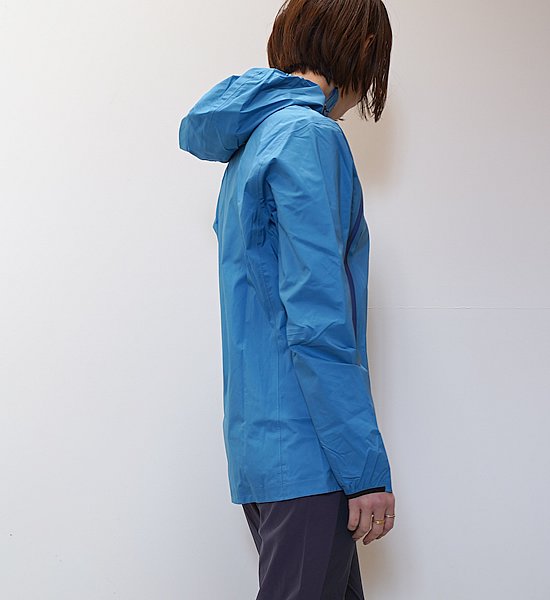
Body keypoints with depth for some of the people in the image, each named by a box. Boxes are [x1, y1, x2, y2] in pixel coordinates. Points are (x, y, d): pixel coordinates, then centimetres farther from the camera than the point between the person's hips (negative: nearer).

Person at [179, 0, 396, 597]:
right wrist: (366, 468, -16)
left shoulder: (251, 144, 19)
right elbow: (318, 322, -18)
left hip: (258, 439, 10)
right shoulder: (308, 136, -11)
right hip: (305, 452, -10)